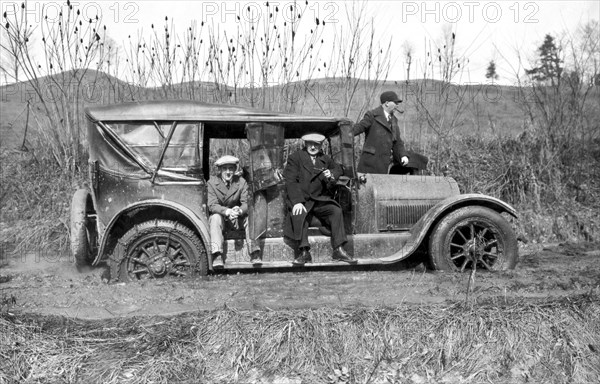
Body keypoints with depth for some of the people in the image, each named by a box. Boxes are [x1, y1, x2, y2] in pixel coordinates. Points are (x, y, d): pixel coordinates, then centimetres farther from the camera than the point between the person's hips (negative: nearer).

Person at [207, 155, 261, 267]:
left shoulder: (241, 182, -4)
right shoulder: (212, 183, -9)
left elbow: (246, 203, -12)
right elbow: (212, 205, -19)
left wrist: (240, 210, -38)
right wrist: (227, 211, -39)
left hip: (237, 217, 2)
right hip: (220, 216, -2)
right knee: (215, 217, -34)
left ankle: (255, 254, -29)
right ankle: (217, 256, -43)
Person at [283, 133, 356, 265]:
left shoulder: (325, 159, 19)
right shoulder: (295, 158, 4)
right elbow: (291, 181, -5)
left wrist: (331, 175, -3)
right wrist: (297, 202, -20)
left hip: (320, 200, 4)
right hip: (300, 200, -3)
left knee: (336, 211, -22)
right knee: (298, 215, -34)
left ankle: (338, 250, -21)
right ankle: (304, 252, -31)